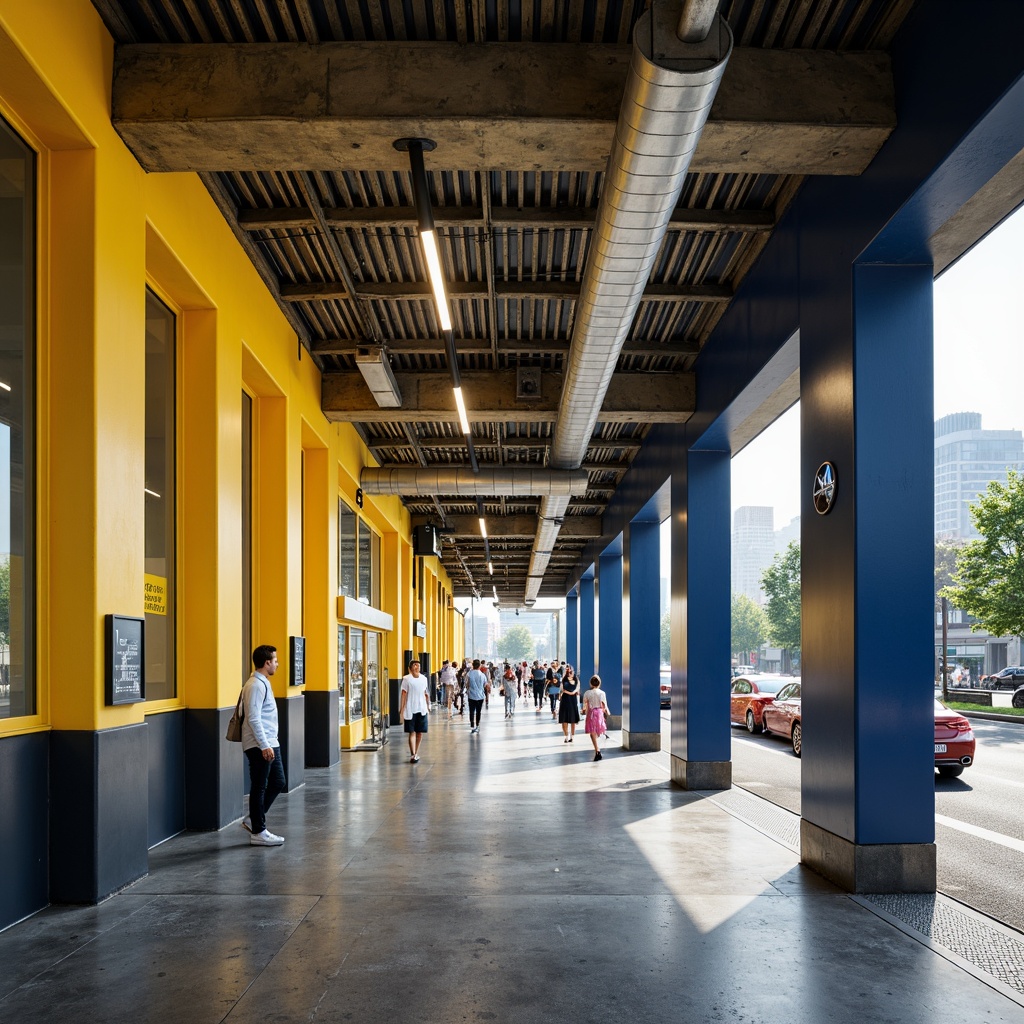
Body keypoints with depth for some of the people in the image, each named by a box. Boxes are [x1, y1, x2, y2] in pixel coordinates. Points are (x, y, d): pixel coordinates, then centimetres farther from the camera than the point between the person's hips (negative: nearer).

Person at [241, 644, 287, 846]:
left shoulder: (263, 683, 14)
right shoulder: (256, 685, -17)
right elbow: (253, 719, -22)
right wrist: (264, 746, -23)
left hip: (269, 744, 10)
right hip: (259, 746, -10)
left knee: (278, 783, 14)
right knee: (259, 788, -1)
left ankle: (253, 819, 24)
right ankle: (258, 832, 8)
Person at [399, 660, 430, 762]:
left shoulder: (423, 678, 9)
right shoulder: (406, 679, -4)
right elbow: (404, 695, -6)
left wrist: (428, 707, 15)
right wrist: (401, 710, -10)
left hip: (422, 710, 4)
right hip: (410, 710, -4)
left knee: (420, 733, 7)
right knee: (412, 733, -5)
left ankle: (416, 753, 19)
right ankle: (413, 755, -9)